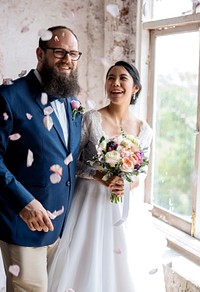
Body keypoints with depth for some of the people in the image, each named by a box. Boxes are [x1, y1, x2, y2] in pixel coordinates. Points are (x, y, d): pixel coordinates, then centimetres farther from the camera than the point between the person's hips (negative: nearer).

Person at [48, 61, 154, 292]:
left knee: (117, 264, 9)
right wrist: (98, 174, -19)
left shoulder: (144, 130, 3)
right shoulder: (91, 119, -7)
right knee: (83, 262, 2)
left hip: (122, 206, 3)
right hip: (89, 201, -2)